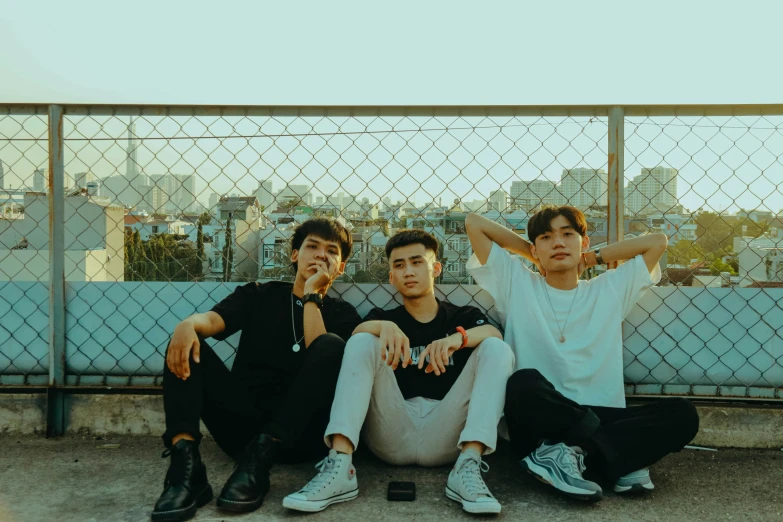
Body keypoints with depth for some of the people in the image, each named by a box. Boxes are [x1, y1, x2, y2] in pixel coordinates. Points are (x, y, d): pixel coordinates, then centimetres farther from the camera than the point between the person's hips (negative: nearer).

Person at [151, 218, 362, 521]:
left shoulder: (343, 315, 10)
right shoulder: (258, 295, 15)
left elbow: (320, 355, -12)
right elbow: (212, 320, -5)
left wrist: (312, 294, -7)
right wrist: (187, 325, -27)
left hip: (298, 433, -2)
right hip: (241, 423, 2)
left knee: (332, 345, -24)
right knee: (187, 344, -13)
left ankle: (259, 458, -33)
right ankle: (185, 464, -32)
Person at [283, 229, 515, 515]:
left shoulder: (464, 316, 17)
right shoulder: (384, 316, 19)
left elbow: (494, 333, -6)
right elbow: (358, 332, -5)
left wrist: (458, 337, -29)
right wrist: (384, 326, -29)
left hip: (446, 434, 0)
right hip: (392, 433, 1)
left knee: (497, 349, -14)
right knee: (363, 343, -15)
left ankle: (468, 466, -31)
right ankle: (339, 466, -32)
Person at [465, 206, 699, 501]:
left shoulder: (610, 290, 15)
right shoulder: (517, 285, 9)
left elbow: (658, 241, 17)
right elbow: (474, 223, 7)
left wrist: (591, 259, 17)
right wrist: (531, 253, 15)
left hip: (600, 419, 3)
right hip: (539, 422, -2)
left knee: (682, 414, -20)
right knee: (524, 382, -36)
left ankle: (571, 452, -23)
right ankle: (621, 457, -23)